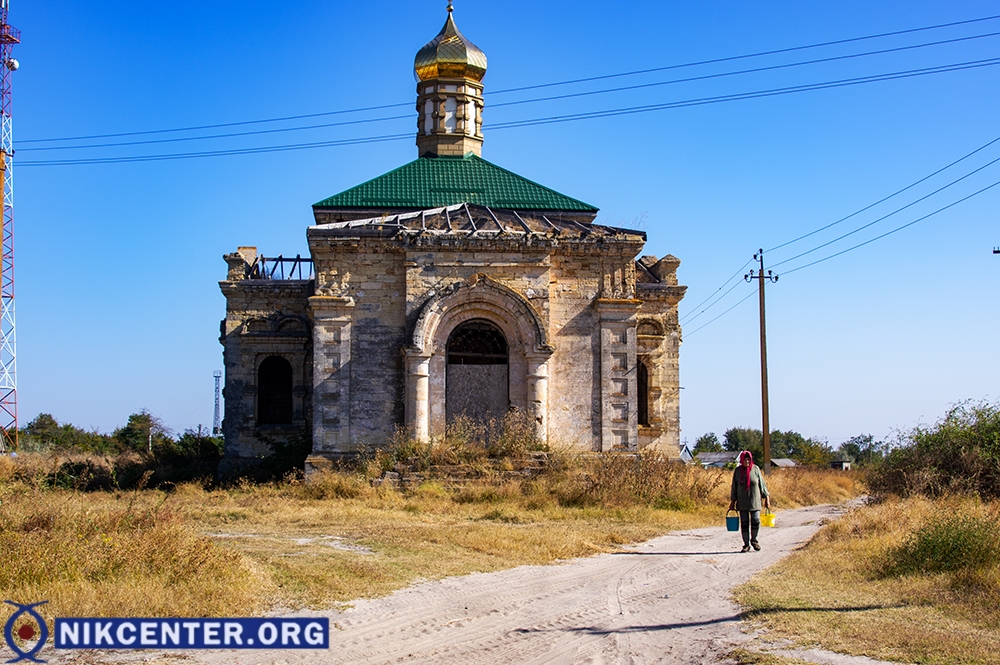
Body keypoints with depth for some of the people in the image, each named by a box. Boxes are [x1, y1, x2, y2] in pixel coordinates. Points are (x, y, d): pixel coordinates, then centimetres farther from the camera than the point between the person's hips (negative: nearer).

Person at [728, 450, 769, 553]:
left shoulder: (756, 469, 0)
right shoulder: (737, 471, 2)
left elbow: (762, 484, 4)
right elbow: (734, 487, 6)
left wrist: (766, 498, 2)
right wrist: (732, 501, 5)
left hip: (754, 501, -1)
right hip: (742, 502, 1)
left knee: (755, 521, -5)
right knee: (744, 523, 2)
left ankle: (754, 540, 19)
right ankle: (746, 544, 11)